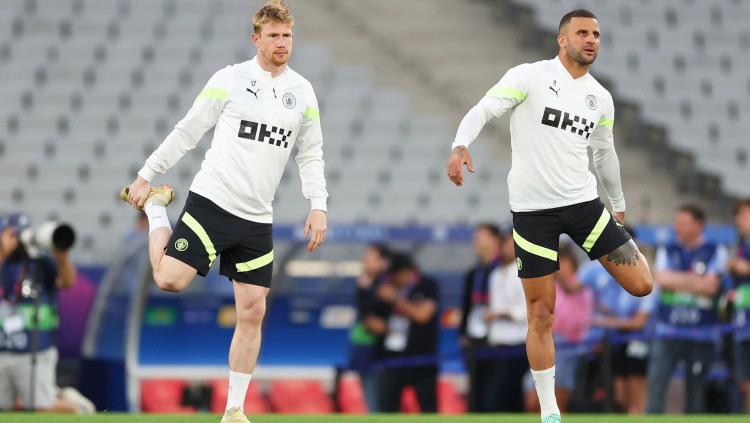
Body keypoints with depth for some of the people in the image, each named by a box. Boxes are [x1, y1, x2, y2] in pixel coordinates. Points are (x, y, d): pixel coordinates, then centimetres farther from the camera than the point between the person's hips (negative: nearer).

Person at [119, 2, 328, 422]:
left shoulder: (303, 92, 9)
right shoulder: (230, 80, -2)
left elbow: (312, 156, 15)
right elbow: (187, 132, 3)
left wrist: (318, 206, 3)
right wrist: (146, 176, 4)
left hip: (257, 219, 4)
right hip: (211, 201, -3)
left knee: (253, 311, 0)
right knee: (171, 279, -15)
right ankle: (157, 206, 16)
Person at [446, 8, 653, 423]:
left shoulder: (601, 98, 10)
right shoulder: (529, 77, -6)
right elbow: (482, 111, -13)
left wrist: (618, 206, 29)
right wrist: (460, 146, -31)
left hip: (584, 201, 4)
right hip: (533, 209, -4)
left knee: (641, 285, -7)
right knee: (541, 315, -2)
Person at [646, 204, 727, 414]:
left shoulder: (715, 252, 5)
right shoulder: (666, 251, 12)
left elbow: (710, 286, -6)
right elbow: (661, 279, -3)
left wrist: (676, 281, -5)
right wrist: (694, 281, -6)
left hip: (701, 333, -1)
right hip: (667, 332, 1)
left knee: (696, 392, 2)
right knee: (656, 384, -12)